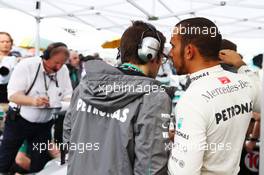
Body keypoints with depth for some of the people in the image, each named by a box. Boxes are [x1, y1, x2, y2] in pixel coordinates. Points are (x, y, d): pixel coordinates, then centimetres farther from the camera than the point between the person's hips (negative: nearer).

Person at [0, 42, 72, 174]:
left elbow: (68, 96, 0)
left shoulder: (64, 70, -4)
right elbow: (12, 95, -21)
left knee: (39, 163, 11)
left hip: (44, 125, 4)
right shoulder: (26, 65, -18)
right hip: (18, 120, -3)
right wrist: (33, 100, -40)